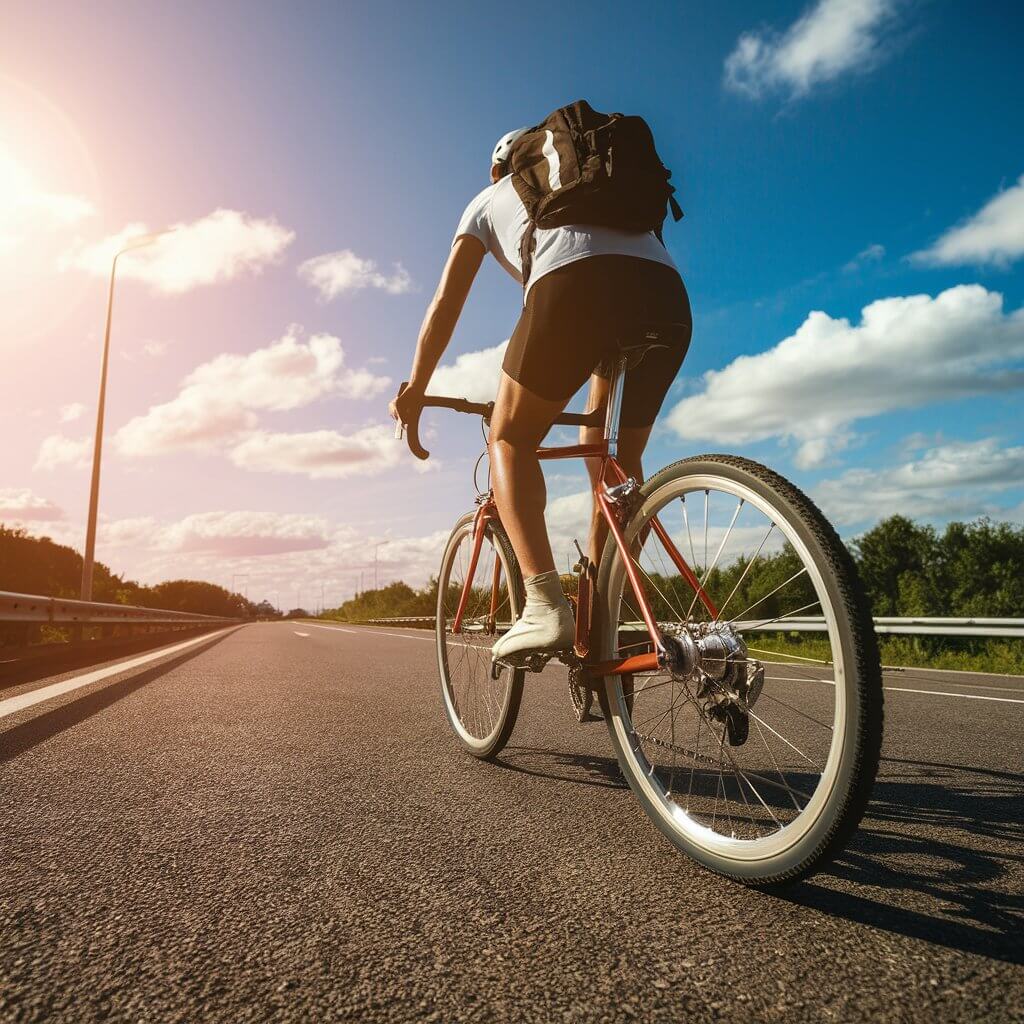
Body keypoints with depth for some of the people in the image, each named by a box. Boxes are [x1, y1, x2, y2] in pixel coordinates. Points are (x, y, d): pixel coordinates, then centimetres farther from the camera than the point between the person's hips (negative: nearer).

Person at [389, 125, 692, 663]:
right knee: (615, 460, 18)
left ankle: (545, 603, -8)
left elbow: (445, 304, 25)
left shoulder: (489, 200, 32)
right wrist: (599, 413, 51)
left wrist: (413, 391, 35)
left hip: (575, 282, -4)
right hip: (668, 292, 5)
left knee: (510, 441, 10)